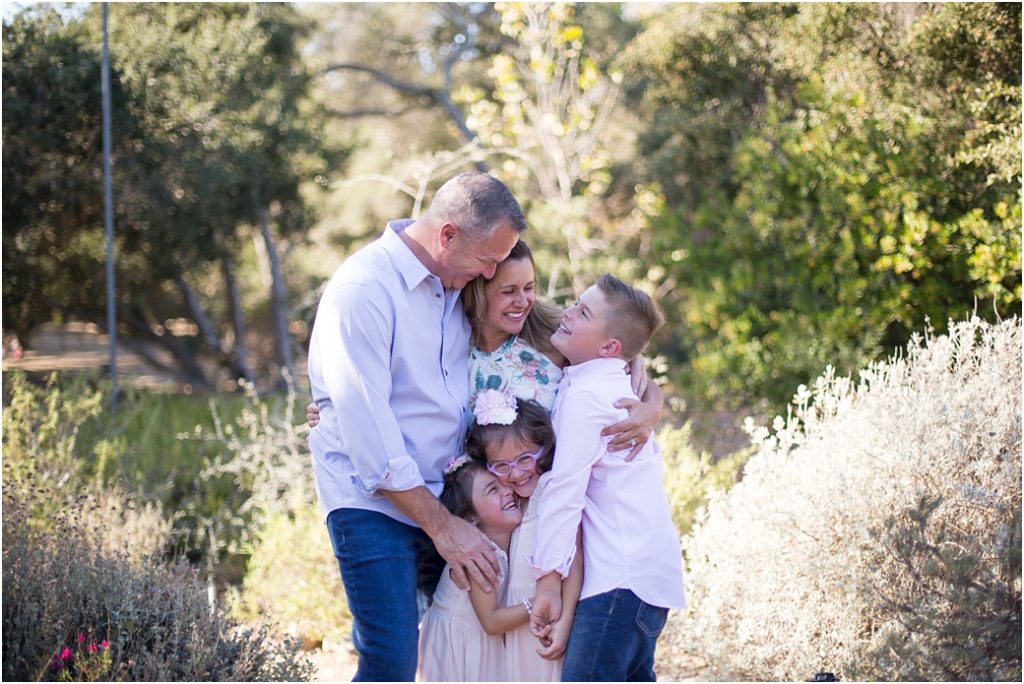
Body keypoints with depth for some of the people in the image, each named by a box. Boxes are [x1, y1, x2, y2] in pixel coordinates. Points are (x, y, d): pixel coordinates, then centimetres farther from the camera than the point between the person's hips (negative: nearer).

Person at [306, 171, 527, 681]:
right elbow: (369, 433, -19)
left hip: (438, 495, 7)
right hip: (372, 501, -7)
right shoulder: (363, 290, -16)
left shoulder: (456, 285, 7)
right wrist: (442, 526, -16)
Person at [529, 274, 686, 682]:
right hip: (651, 570, 10)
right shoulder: (615, 387, 18)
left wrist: (548, 579, -17)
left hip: (621, 577, -10)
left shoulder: (585, 395, -12)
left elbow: (565, 490, -16)